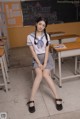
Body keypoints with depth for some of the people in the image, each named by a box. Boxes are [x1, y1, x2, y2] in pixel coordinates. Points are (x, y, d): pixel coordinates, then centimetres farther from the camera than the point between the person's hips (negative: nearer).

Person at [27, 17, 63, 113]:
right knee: (39, 74, -27)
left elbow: (46, 50, -3)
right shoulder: (30, 36, -2)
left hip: (46, 57, 1)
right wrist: (39, 64, -15)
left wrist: (45, 64, -14)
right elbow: (33, 52, -6)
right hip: (37, 58, 0)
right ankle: (31, 100, -22)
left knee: (45, 74, -24)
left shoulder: (46, 36, 3)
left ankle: (57, 98, -16)